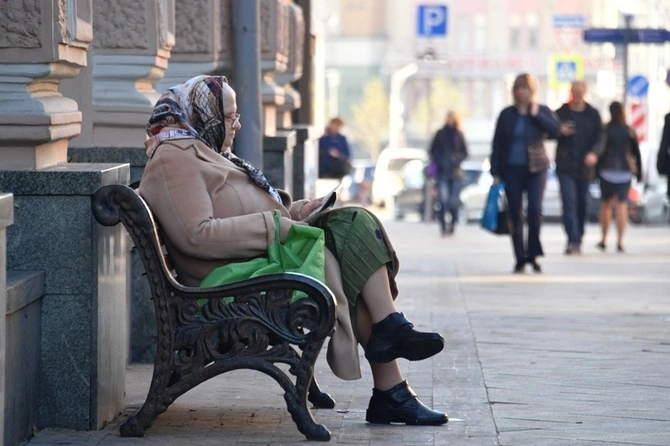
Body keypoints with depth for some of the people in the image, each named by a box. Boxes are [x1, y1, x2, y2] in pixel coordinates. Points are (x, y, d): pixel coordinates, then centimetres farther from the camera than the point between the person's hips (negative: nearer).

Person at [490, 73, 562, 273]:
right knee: (515, 214, 1)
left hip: (536, 168, -1)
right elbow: (497, 144, 6)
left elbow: (555, 129, -13)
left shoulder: (542, 111, 4)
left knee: (535, 209, -15)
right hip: (511, 169, 1)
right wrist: (495, 172, 0)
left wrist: (536, 115, -14)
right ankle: (520, 259, 8)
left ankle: (533, 253, -1)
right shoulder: (506, 114, 6)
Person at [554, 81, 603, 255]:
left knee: (582, 203, 7)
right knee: (569, 201, -12)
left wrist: (594, 153, -14)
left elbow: (599, 136, 4)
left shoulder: (593, 114, 7)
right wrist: (560, 131, -15)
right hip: (565, 166, -2)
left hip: (584, 167, 2)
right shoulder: (560, 113, 4)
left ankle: (578, 240, 19)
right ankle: (573, 240, -16)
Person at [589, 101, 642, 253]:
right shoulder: (629, 131, 6)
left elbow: (601, 145, -19)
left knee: (606, 204, 11)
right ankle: (620, 242, -10)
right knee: (622, 204, -2)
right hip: (625, 171, 1)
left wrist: (594, 155, -31)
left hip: (607, 170, -1)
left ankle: (603, 240, 14)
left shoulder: (605, 129, -2)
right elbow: (636, 152, 9)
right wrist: (639, 173, 15)